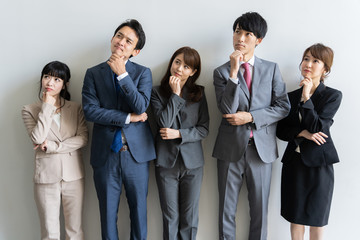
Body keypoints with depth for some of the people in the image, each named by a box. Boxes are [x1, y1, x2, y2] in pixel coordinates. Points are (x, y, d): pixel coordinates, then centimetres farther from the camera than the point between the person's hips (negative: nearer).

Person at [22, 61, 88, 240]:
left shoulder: (76, 108, 5)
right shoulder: (30, 110, 3)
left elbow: (83, 139, -5)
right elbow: (38, 138, -13)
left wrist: (52, 146, -13)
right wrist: (47, 106, -10)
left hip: (73, 176, 1)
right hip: (46, 176, 0)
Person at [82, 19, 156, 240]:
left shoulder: (143, 73, 2)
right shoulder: (93, 73, 3)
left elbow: (141, 107, -13)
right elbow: (90, 110, -9)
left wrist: (122, 74, -18)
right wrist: (128, 117, -13)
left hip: (136, 152, 0)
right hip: (105, 154, 1)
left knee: (139, 208, 13)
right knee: (108, 212, 13)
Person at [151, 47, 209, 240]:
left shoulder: (199, 93, 3)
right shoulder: (158, 92, 0)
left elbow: (204, 129, -1)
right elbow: (164, 122, -14)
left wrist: (179, 134, -14)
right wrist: (175, 94, -12)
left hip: (192, 161, 1)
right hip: (166, 162, -1)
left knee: (190, 218, 11)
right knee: (170, 218, 10)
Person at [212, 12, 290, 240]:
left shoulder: (271, 69, 4)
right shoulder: (222, 71, 1)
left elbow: (283, 107, 0)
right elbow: (228, 109, -12)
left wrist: (250, 117, -12)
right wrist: (234, 72, -19)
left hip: (262, 147, 1)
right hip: (231, 148, 0)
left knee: (260, 208, 12)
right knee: (227, 209, 10)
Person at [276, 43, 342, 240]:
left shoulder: (333, 96, -4)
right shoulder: (291, 96, 6)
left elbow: (317, 127, -15)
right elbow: (281, 130, 3)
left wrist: (307, 98, -18)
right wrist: (303, 133, -14)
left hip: (319, 162, -3)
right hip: (294, 160, 3)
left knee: (316, 218, 9)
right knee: (295, 215, 10)